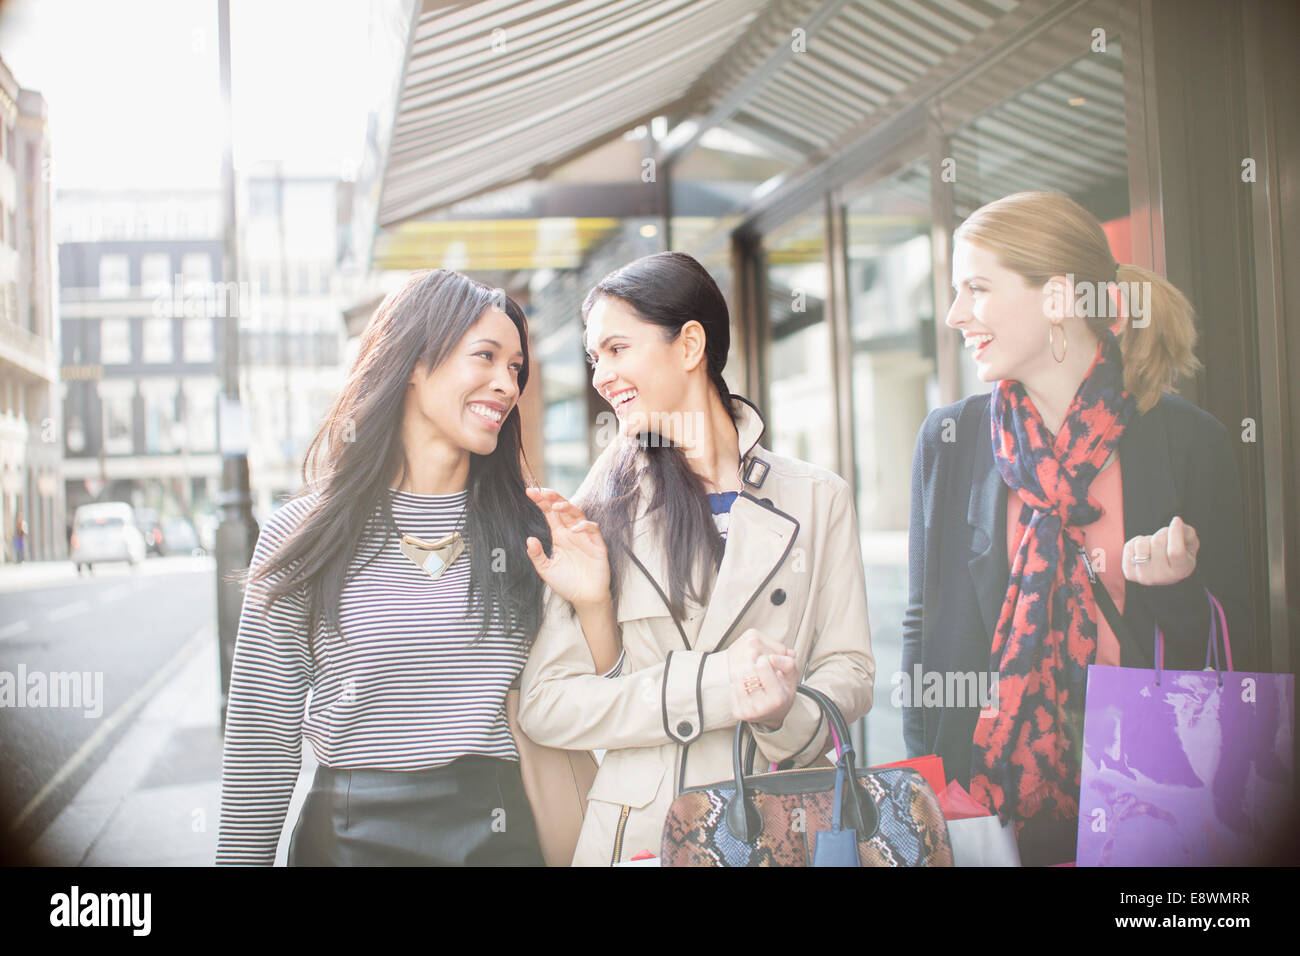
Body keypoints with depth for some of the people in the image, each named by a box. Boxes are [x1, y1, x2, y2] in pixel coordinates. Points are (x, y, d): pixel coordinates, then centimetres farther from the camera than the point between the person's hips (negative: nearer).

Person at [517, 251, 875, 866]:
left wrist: (785, 713, -19)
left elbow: (848, 670, 3)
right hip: (634, 832, 0)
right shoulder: (599, 513, 0)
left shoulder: (817, 500, 3)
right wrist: (710, 684, -19)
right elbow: (544, 705, -6)